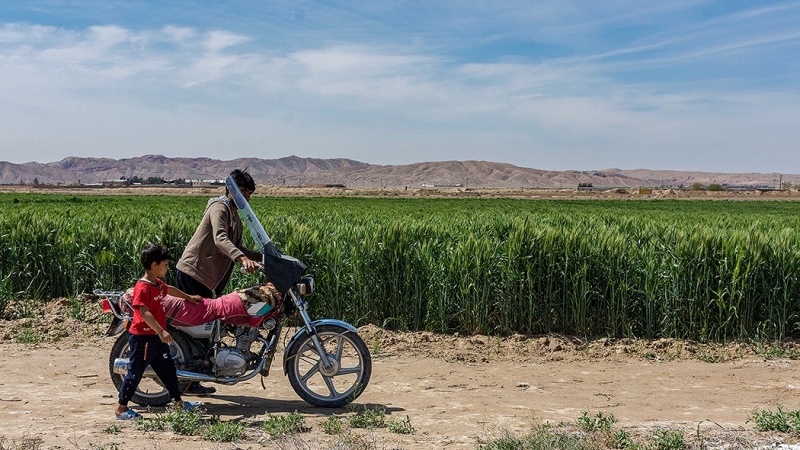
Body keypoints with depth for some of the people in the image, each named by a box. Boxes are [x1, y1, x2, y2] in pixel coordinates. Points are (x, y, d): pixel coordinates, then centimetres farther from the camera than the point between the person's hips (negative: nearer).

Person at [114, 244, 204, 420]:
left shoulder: (158, 284, 9)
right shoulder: (143, 287, -21)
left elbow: (170, 289, 32)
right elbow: (144, 313, -32)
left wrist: (188, 297, 44)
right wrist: (161, 331, -40)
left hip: (157, 337, 9)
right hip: (142, 338, -9)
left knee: (168, 369, 14)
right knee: (135, 373, 0)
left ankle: (178, 402, 24)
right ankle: (121, 408, 12)